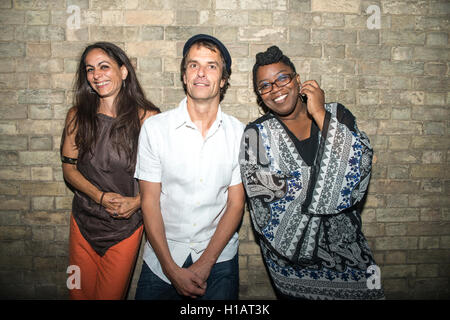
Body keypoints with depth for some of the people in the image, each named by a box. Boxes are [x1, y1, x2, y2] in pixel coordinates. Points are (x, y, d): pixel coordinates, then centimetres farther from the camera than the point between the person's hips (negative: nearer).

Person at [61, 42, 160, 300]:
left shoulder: (147, 117, -12)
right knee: (80, 292, 18)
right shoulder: (78, 116, -2)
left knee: (110, 294, 12)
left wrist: (136, 201, -19)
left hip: (127, 225, -3)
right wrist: (101, 197, -14)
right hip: (84, 222, 3)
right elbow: (69, 168, 0)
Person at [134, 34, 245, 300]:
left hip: (219, 258, 1)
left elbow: (236, 203, -4)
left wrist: (205, 264, -10)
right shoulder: (155, 128, -7)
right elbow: (150, 201, -6)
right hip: (163, 258, 0)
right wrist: (172, 269, -11)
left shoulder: (239, 133, -5)